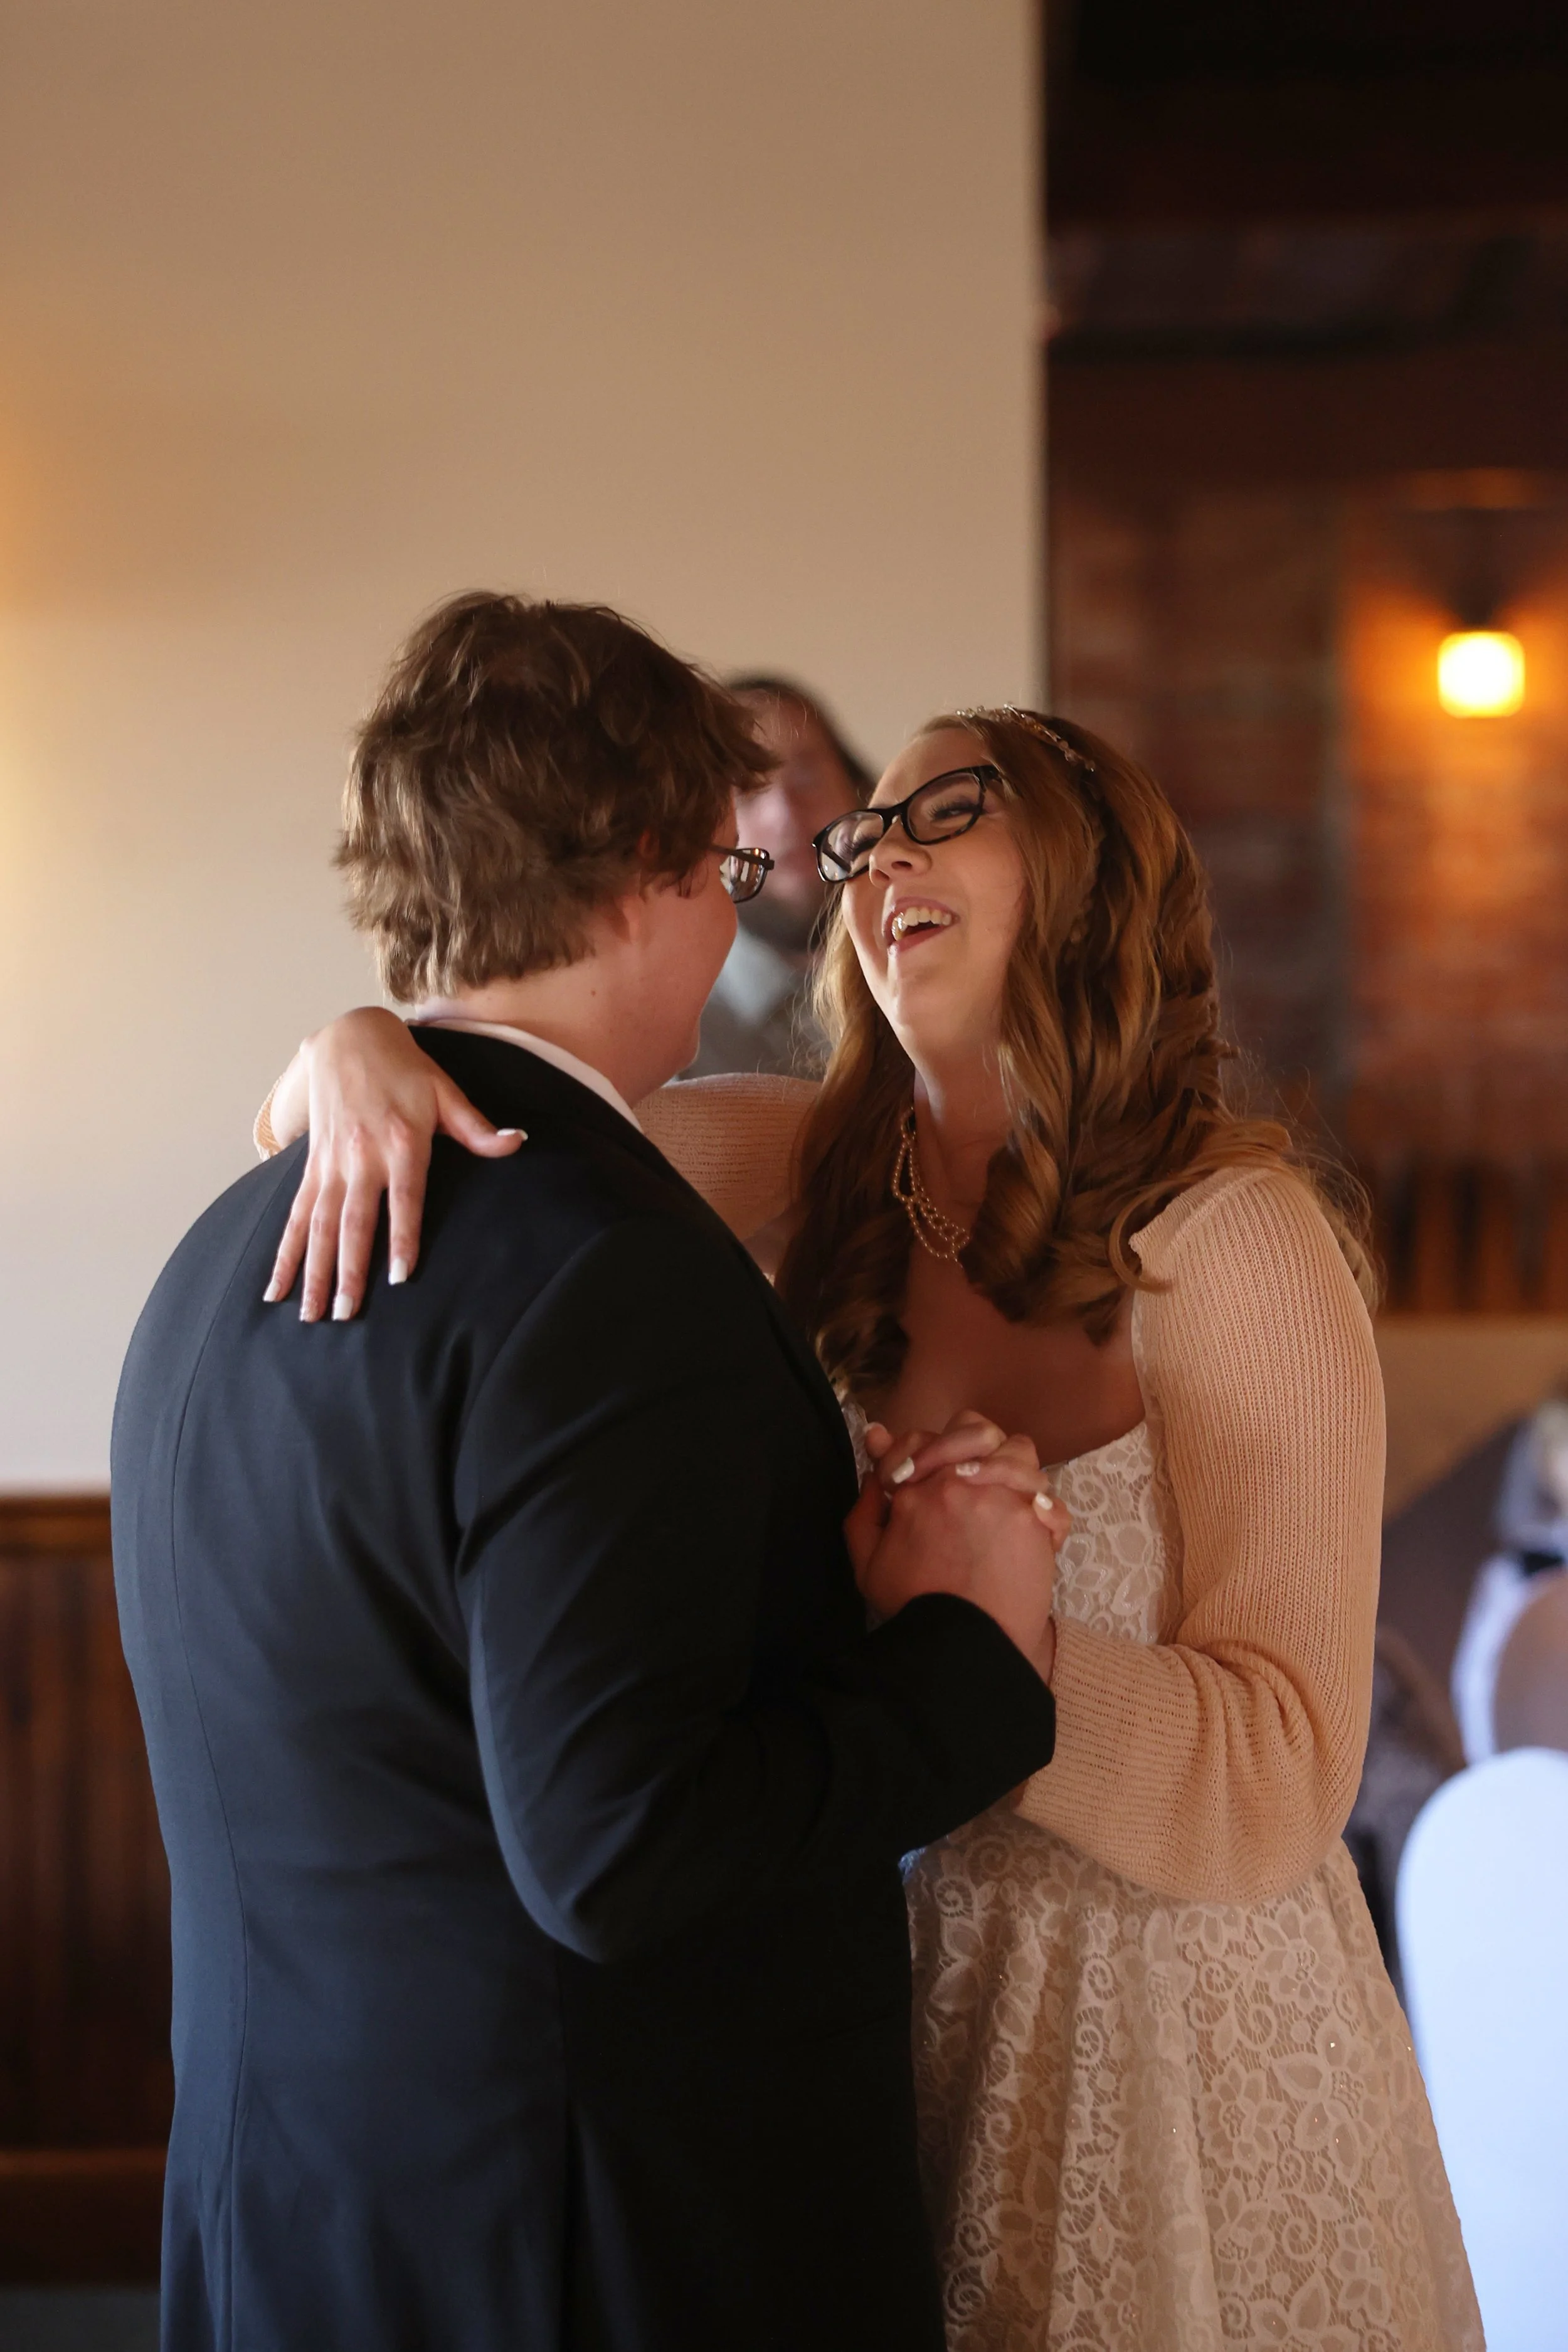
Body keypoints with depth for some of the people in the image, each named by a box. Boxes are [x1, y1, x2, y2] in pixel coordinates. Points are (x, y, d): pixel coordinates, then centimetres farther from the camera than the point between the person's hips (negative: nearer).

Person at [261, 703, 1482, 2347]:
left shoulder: (1232, 1236, -17)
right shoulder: (819, 1182, -1)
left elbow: (1272, 1782, -20)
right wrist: (360, 1057, -21)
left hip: (1174, 2012, -4)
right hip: (892, 1964, 5)